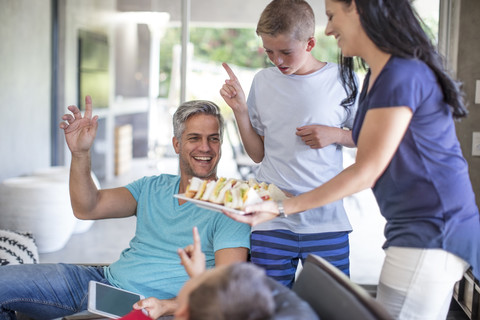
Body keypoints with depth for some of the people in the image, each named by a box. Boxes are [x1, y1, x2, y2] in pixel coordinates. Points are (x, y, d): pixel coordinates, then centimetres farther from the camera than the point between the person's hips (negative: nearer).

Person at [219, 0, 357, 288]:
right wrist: (240, 110, -2)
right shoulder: (263, 82, 7)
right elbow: (258, 154, 10)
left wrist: (335, 134, -8)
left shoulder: (341, 80, 0)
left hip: (326, 220, -1)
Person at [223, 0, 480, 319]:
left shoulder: (401, 76, -18)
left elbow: (366, 172, -16)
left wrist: (282, 208, -15)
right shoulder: (377, 76, 12)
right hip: (420, 231, 10)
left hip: (431, 232, -10)